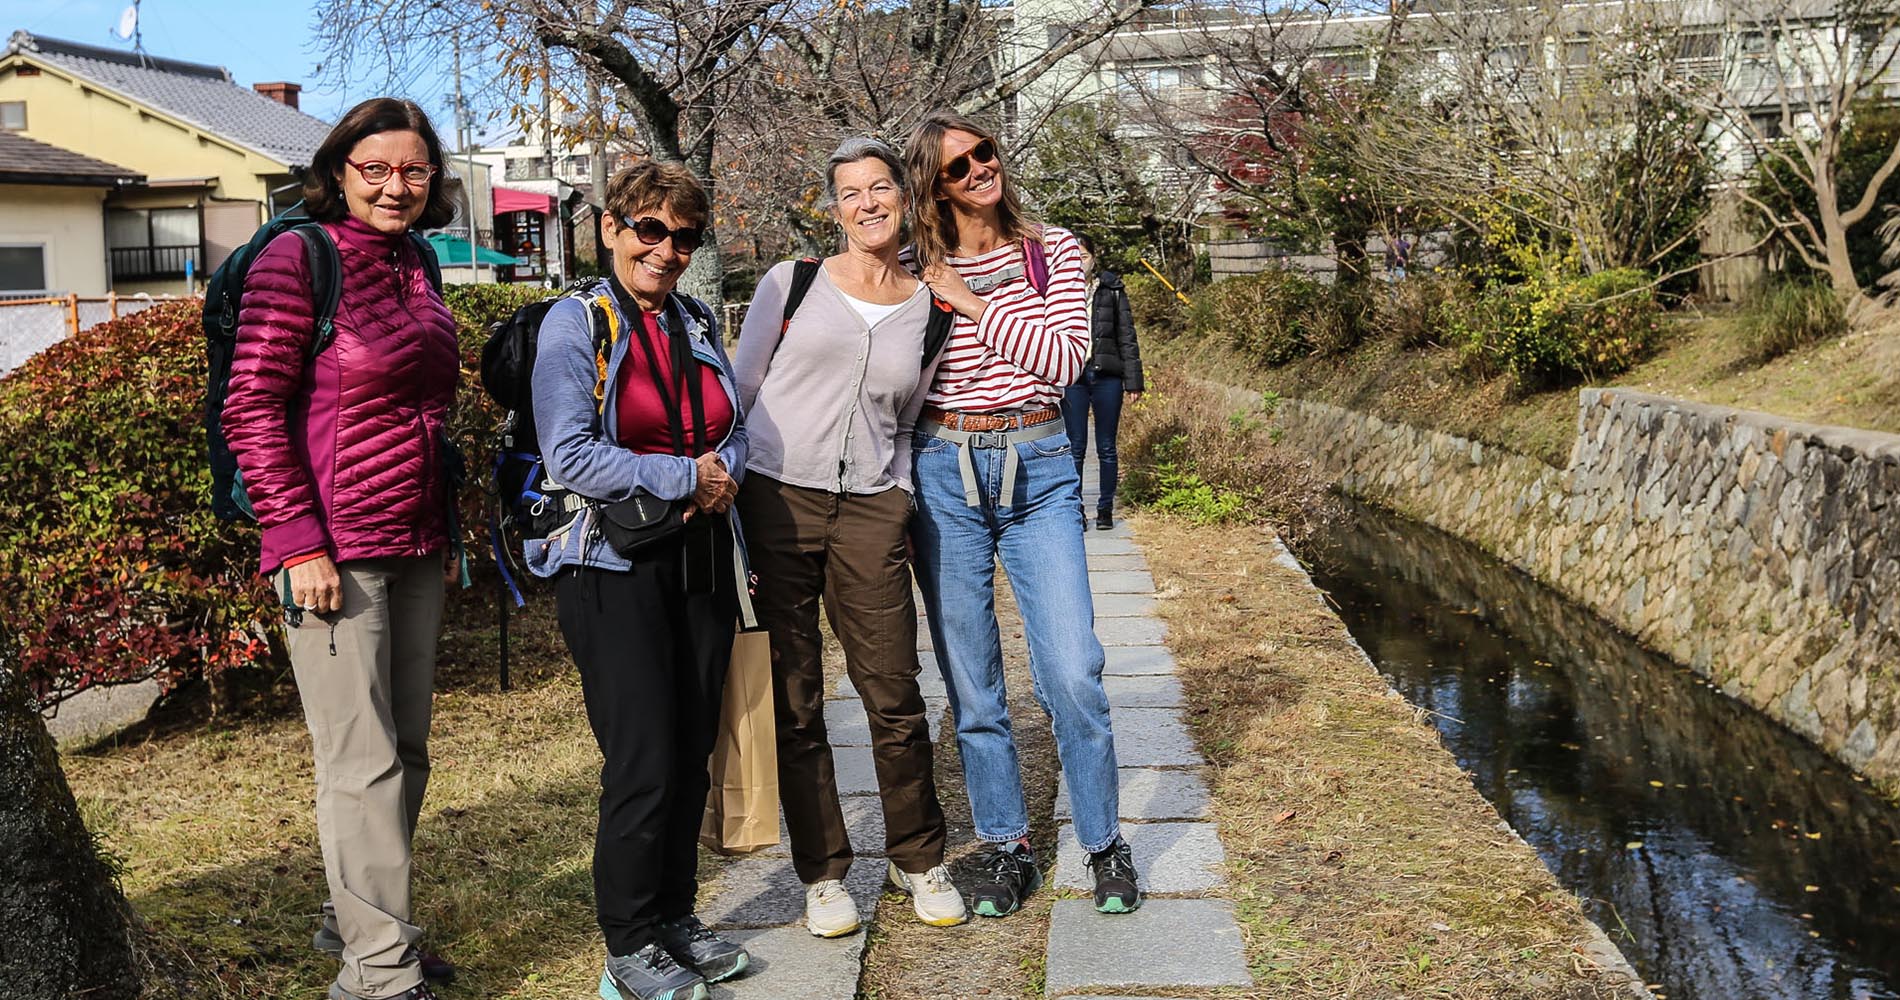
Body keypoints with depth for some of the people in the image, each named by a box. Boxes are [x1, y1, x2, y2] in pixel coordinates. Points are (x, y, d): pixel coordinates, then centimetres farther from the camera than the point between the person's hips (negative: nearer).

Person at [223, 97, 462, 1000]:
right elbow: (251, 410, -13)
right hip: (336, 550, -7)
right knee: (364, 760, -2)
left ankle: (354, 919, 31)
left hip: (417, 549, 8)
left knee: (405, 751, 14)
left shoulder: (416, 265, 12)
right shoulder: (298, 258, -9)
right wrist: (297, 541, -17)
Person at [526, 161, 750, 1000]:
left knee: (692, 752, 11)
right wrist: (685, 476, -15)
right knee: (643, 764, -6)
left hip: (699, 559, 6)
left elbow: (733, 430, 14)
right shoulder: (577, 323, -6)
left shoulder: (698, 323, 12)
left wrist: (725, 475, -8)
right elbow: (570, 458, -15)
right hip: (614, 566, -6)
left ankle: (676, 917, 27)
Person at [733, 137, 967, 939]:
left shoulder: (930, 310, 9)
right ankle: (822, 872, 20)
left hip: (871, 512, 1)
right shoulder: (791, 284, 3)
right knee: (793, 701, 4)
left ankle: (918, 860, 23)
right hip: (776, 504, -1)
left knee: (894, 695, 1)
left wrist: (901, 506, 7)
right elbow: (738, 391, 6)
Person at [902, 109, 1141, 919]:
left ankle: (1104, 845, 14)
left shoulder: (1053, 251, 5)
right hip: (943, 473, 1)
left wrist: (972, 304, -10)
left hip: (1038, 469, -1)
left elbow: (1066, 359, -9)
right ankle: (1007, 850, 21)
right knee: (971, 683, 6)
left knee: (1072, 673, -6)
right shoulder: (917, 272, 4)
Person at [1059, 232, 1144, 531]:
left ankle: (1105, 509, 17)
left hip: (1106, 376, 0)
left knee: (1106, 448, 7)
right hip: (1072, 378, 0)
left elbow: (1127, 337, 6)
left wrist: (1133, 381, 1)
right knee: (1075, 447, 2)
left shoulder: (1112, 288, 5)